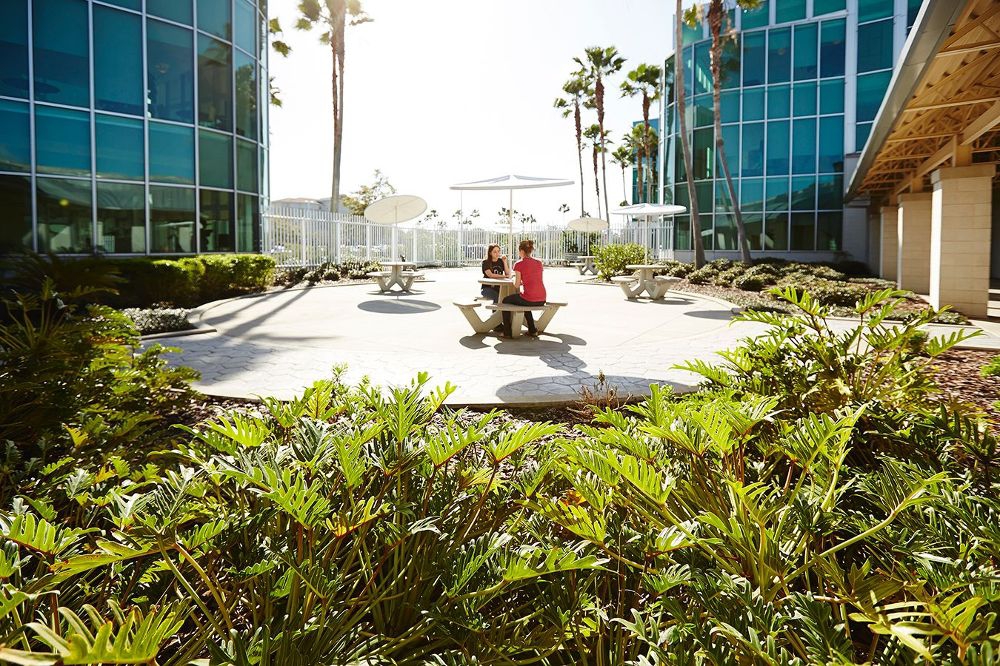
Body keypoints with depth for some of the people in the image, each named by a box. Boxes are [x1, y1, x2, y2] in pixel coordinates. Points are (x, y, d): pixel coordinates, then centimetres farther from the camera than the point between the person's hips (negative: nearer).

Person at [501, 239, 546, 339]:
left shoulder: (519, 265, -6)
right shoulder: (539, 263, 10)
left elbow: (517, 285, -4)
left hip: (529, 299, -6)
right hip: (542, 300, 6)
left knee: (506, 301, 21)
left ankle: (507, 332, 23)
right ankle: (532, 331, 37)